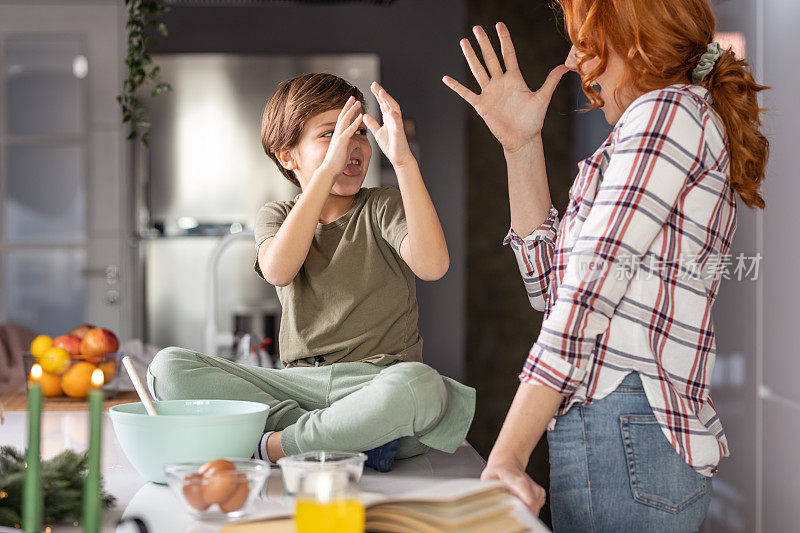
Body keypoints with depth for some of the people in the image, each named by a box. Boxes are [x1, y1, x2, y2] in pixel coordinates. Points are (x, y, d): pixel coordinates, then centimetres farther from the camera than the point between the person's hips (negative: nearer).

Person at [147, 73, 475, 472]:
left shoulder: (384, 208, 6)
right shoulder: (275, 216, 12)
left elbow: (432, 265, -17)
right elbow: (278, 270, -14)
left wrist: (403, 160, -21)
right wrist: (326, 170, -19)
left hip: (377, 380, -3)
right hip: (300, 382, 3)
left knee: (420, 386, -39)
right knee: (168, 366, -16)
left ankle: (272, 446, -22)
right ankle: (341, 439, -24)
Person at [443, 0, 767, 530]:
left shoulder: (667, 110, -7)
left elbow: (587, 292, -17)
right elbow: (552, 284, 21)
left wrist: (504, 458, -19)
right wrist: (522, 147, 17)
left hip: (621, 437, -9)